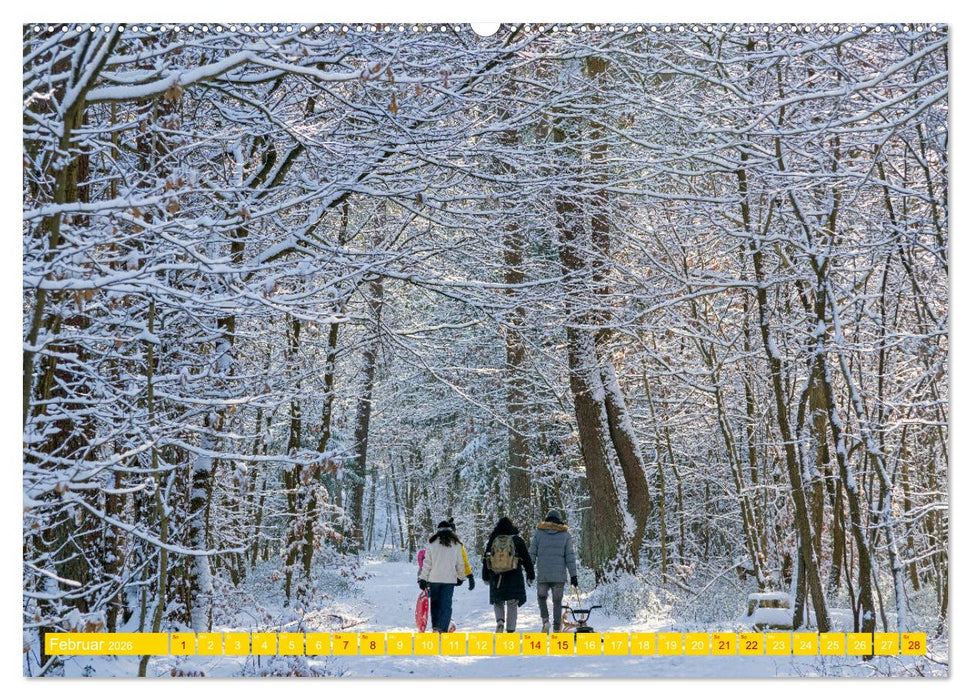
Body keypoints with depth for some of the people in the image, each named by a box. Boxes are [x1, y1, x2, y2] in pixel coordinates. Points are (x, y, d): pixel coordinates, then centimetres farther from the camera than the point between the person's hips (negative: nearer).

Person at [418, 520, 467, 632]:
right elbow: (460, 564, 9)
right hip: (449, 579, 0)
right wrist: (460, 577, 23)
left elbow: (427, 563, -1)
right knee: (446, 605, -1)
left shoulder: (432, 543, 1)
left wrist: (423, 578, 3)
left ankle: (435, 627, 14)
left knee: (435, 604, 14)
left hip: (434, 578, 0)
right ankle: (442, 629, -11)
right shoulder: (456, 544, 4)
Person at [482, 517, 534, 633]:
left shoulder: (492, 541, 4)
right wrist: (530, 575, 12)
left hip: (496, 578, 1)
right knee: (512, 605, 6)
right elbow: (527, 559, 2)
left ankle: (500, 620, -9)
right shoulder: (517, 540, -1)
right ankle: (510, 630, 3)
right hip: (514, 578, -1)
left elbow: (486, 560, 9)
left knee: (498, 602, 16)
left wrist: (486, 577, 18)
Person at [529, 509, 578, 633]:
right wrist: (573, 575, 4)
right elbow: (570, 556, 1)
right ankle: (556, 628, 8)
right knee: (557, 601, 8)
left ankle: (545, 620, 0)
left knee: (541, 597, 19)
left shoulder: (539, 532, 4)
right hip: (559, 575, 0)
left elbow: (532, 553, 3)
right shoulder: (565, 534, 4)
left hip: (542, 575, 0)